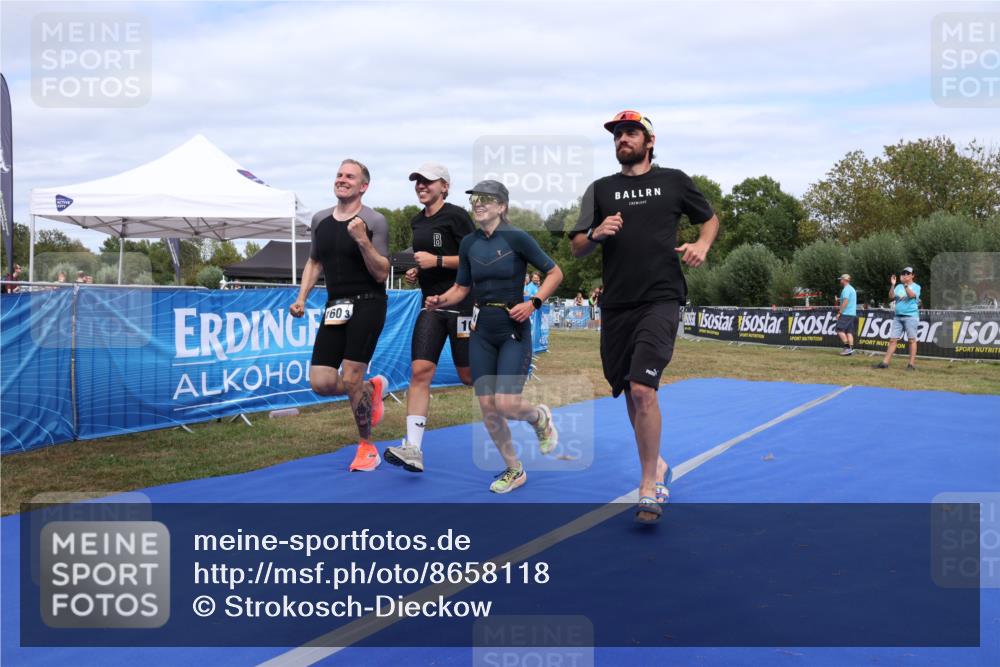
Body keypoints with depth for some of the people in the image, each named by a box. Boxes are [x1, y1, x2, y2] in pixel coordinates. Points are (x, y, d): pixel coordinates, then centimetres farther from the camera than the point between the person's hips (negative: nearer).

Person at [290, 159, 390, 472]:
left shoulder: (374, 221, -7)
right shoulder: (320, 220, 11)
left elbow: (381, 274, -10)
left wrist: (362, 240, -23)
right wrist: (302, 297, 12)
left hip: (367, 304, -6)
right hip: (335, 307, 6)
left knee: (351, 379, -10)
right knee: (321, 383, -3)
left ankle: (367, 448, 12)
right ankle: (372, 388, 29)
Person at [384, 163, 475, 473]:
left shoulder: (456, 215, -8)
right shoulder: (417, 222, 15)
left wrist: (437, 261, -18)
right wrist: (416, 272, 10)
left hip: (461, 303, -6)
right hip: (431, 305, 6)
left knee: (469, 375, 3)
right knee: (419, 371, -8)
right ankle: (413, 448, -12)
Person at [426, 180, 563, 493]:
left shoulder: (516, 237, -11)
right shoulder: (468, 244, 4)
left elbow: (554, 272, -5)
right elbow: (461, 288, 13)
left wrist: (533, 303, -17)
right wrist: (441, 301, -7)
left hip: (514, 330, -5)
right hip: (482, 332, 5)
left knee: (506, 405, -14)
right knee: (488, 409, 4)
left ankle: (540, 418, 22)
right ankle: (514, 470, 23)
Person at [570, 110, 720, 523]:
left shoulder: (674, 181, 9)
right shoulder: (601, 189, 13)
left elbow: (710, 218, 21)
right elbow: (577, 249, 11)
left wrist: (702, 245, 0)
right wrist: (596, 234, -11)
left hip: (660, 300, -4)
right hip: (615, 306, 4)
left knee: (642, 388, -18)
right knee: (629, 392, 11)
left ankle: (648, 488, -6)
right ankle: (656, 466, 34)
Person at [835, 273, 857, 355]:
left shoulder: (846, 289, -11)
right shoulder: (852, 289, 21)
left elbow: (845, 301, -20)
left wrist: (839, 312, -19)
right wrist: (840, 307, 28)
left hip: (846, 314, -9)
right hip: (852, 314, 9)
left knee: (840, 330, -8)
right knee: (849, 332, 6)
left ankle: (847, 347, -15)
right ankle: (851, 349, 1)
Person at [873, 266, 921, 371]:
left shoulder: (916, 287, 1)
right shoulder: (899, 286, 15)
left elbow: (911, 295, -19)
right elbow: (891, 297, 2)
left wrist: (905, 284, -23)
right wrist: (892, 285, -8)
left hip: (911, 316, -5)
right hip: (898, 316, 5)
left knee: (912, 339, -4)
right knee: (892, 339, 2)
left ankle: (912, 364, -2)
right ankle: (885, 362, 1)